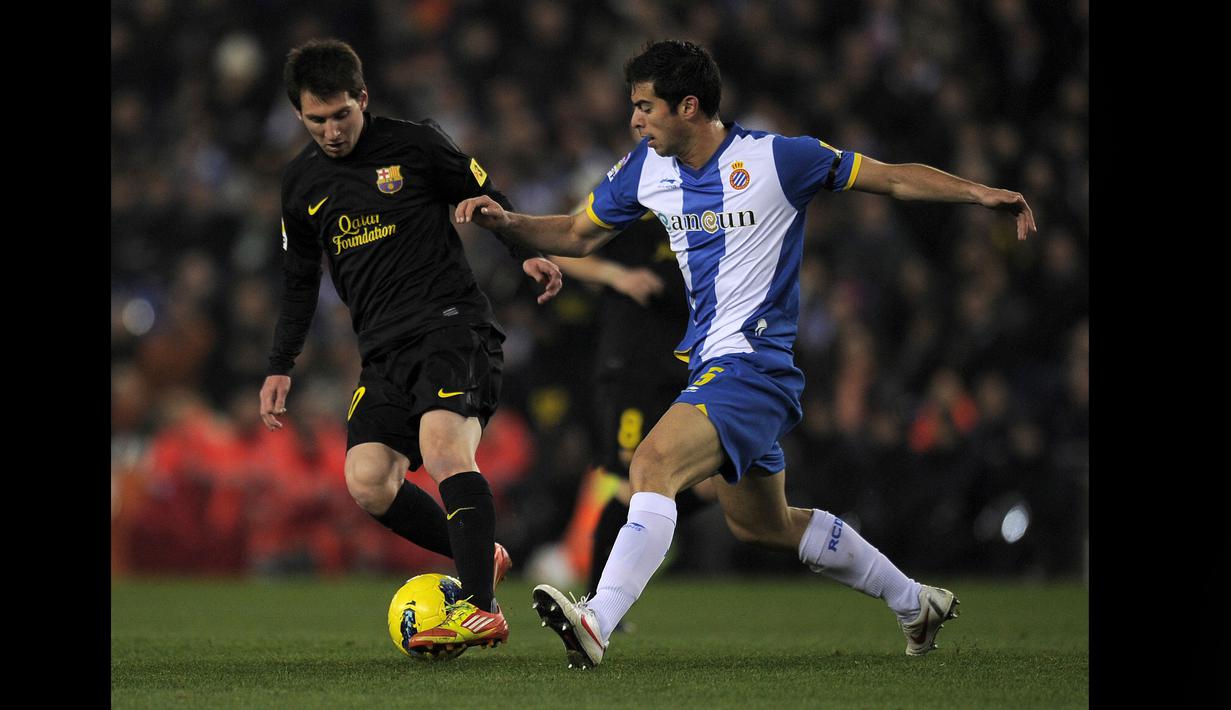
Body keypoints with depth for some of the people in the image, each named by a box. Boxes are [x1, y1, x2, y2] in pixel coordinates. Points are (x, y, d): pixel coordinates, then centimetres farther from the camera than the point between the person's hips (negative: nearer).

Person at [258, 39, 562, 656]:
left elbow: (488, 199, 7)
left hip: (453, 322, -6)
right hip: (385, 349, 6)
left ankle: (481, 609, -33)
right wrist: (280, 367, 21)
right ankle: (479, 555, 9)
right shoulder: (302, 182, 13)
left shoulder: (414, 145, -1)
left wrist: (529, 253, -10)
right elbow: (300, 280, 24)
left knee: (442, 444, -28)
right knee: (367, 483, -12)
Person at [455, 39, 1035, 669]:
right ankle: (914, 603, 37)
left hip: (756, 366, -9)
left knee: (653, 464, -28)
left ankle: (597, 623, -39)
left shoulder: (774, 158, -12)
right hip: (710, 362, 9)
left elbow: (895, 179, -3)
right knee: (761, 524, 20)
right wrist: (506, 222, 0)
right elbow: (579, 235, 17)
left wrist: (980, 193, -13)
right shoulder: (647, 169, 6)